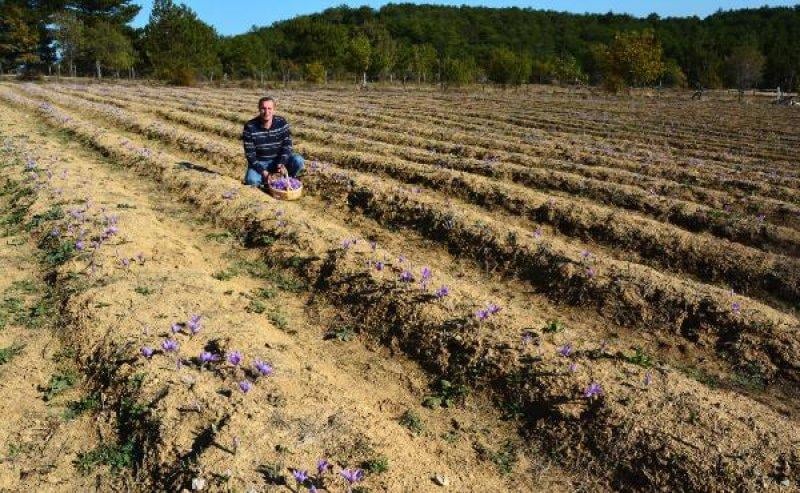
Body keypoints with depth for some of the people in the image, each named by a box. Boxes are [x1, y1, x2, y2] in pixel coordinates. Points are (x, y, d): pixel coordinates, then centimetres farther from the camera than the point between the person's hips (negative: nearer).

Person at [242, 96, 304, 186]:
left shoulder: (282, 123, -9)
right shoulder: (250, 127, -15)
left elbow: (287, 145, -7)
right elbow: (250, 154, -13)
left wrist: (281, 164, -23)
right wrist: (262, 171, -24)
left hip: (278, 160, 2)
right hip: (259, 163, -2)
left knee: (298, 160, -26)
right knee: (251, 180, -33)